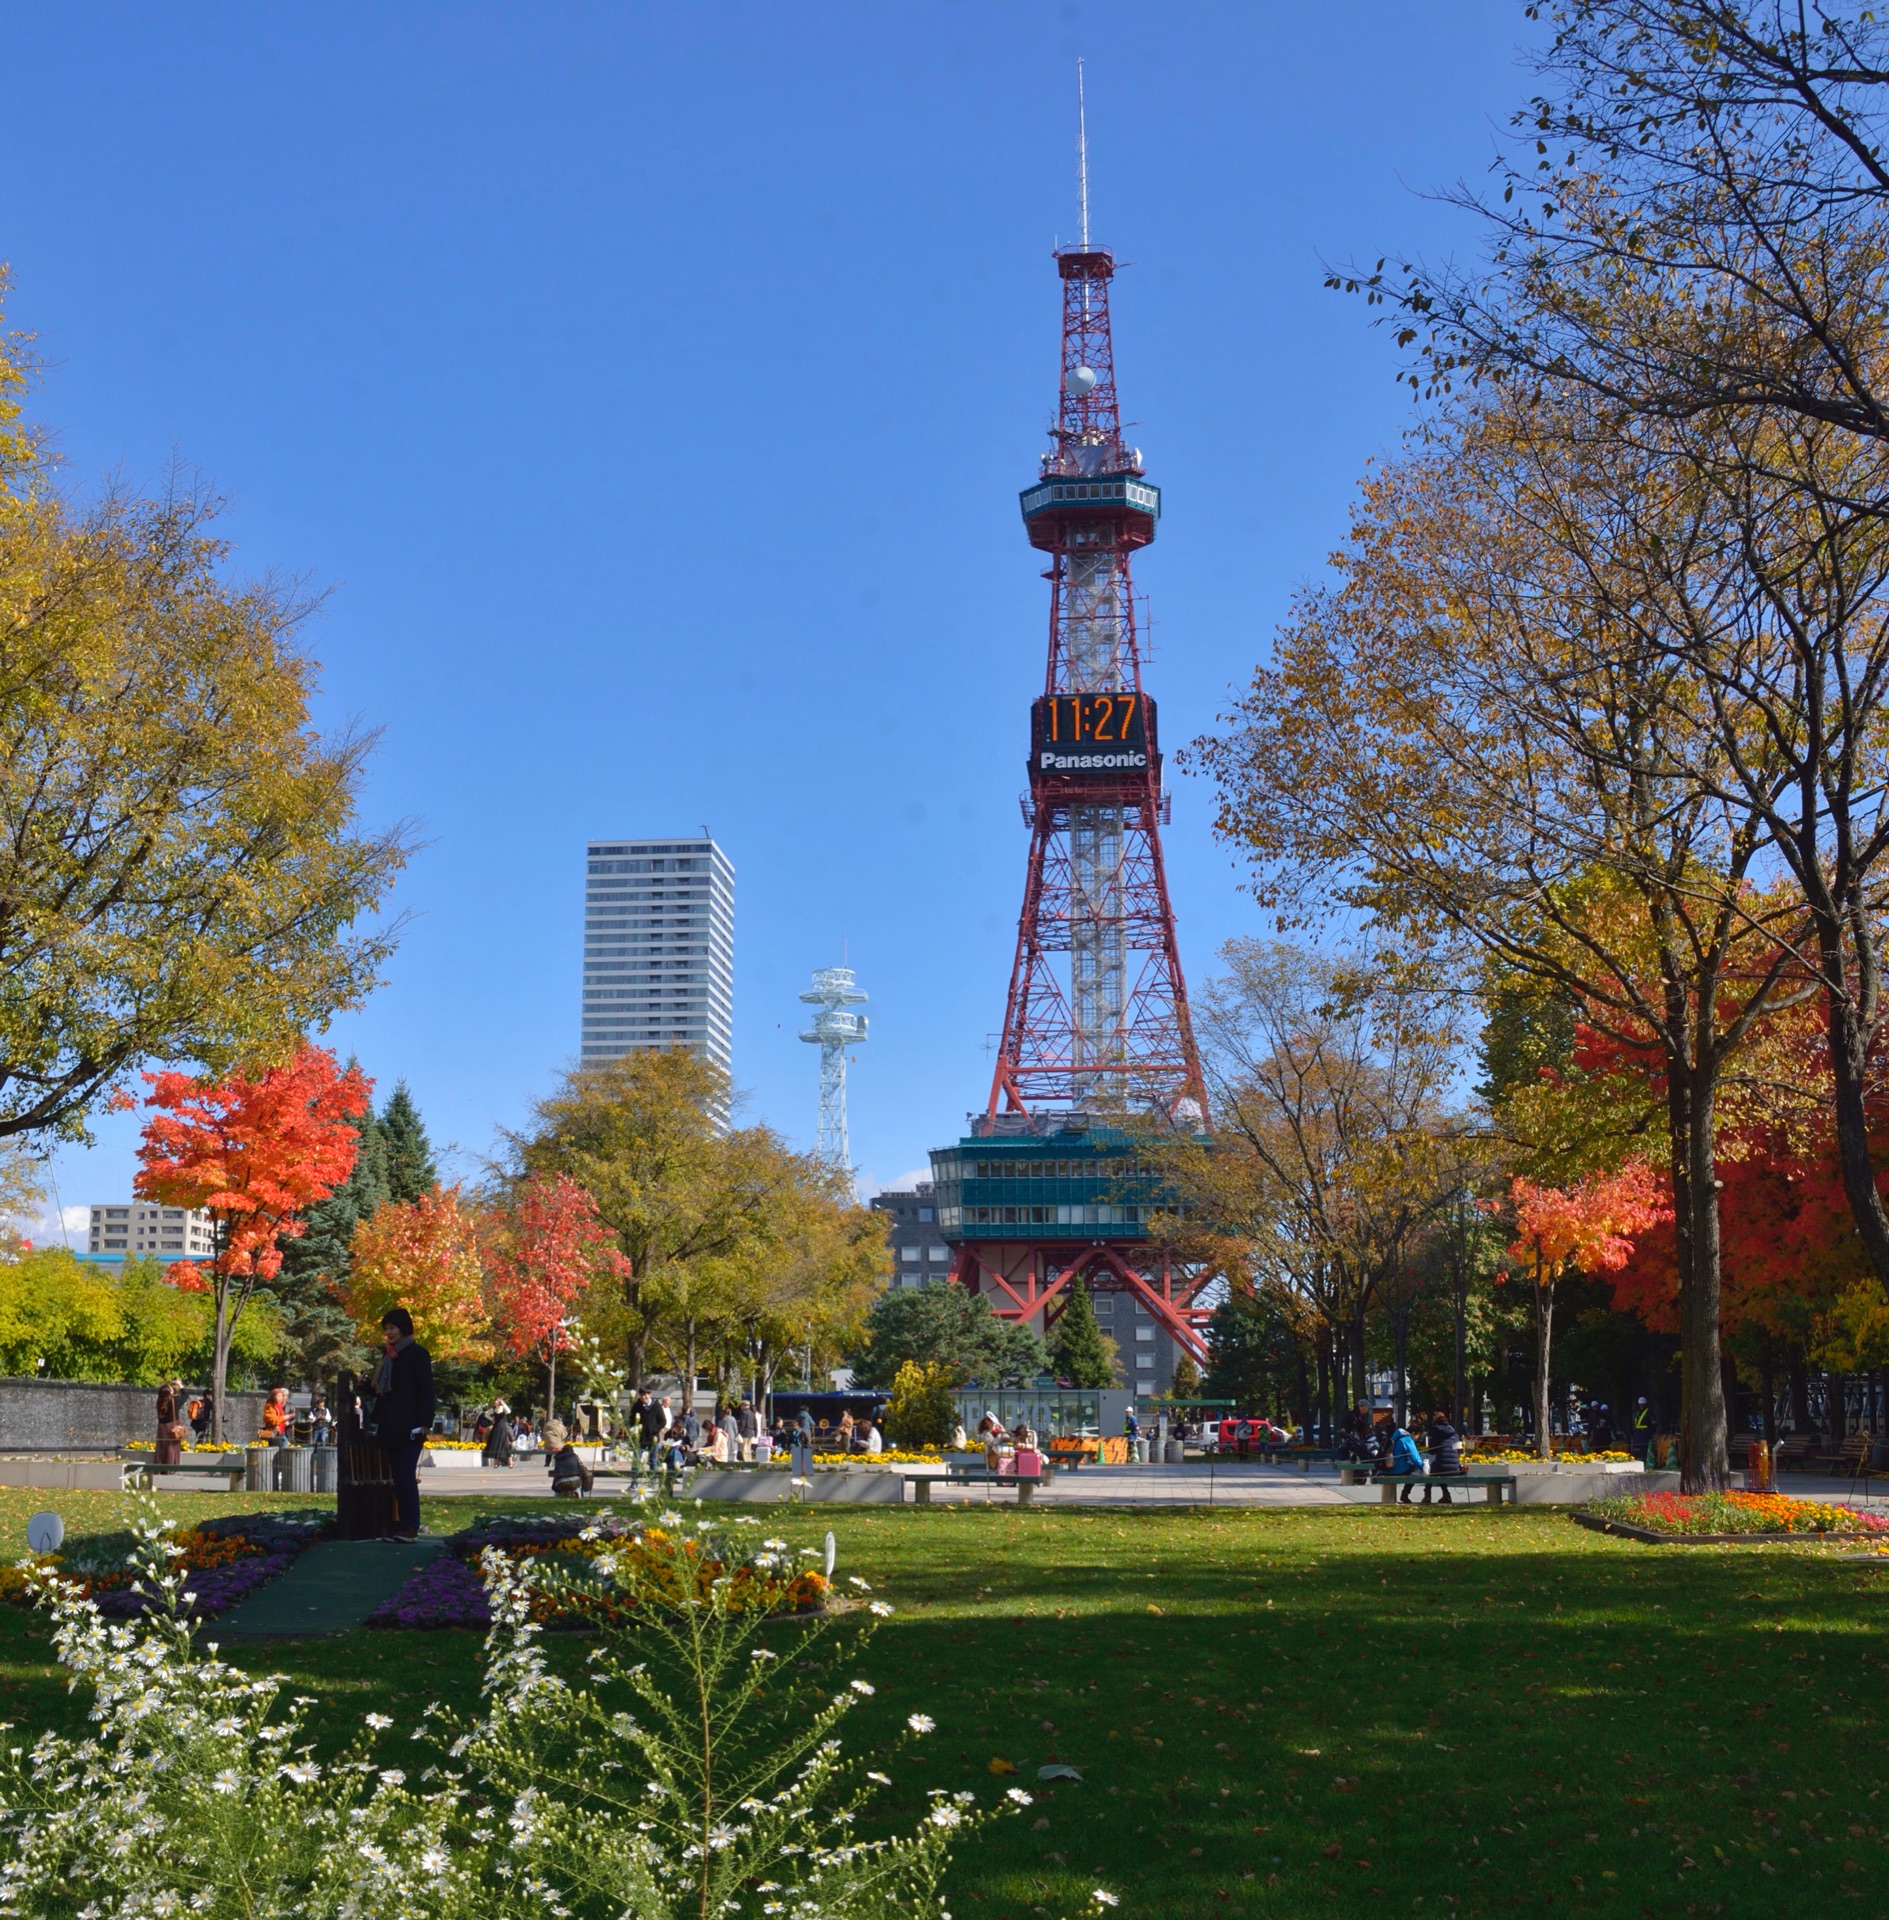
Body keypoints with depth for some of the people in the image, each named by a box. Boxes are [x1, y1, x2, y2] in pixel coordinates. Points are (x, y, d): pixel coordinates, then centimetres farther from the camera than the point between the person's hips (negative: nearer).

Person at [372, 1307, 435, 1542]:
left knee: (405, 1474, -12)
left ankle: (411, 1526, -12)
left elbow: (426, 1390, -9)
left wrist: (424, 1424, -15)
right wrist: (377, 1420, 13)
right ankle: (401, 1523, 7)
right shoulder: (388, 1355, 17)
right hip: (390, 1426, 7)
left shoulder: (417, 1354, -4)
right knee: (398, 1476, 5)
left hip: (409, 1426, -7)